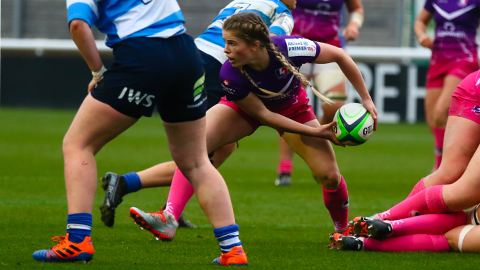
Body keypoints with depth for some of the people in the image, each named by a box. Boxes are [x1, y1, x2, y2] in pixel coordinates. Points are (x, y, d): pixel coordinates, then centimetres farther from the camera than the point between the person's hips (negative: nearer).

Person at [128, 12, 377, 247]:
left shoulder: (289, 48, -38)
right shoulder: (230, 75, -36)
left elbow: (339, 56, -21)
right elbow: (263, 115, -23)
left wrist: (366, 99, -15)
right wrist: (315, 133, -25)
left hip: (292, 107, 1)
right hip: (245, 105, -1)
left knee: (329, 175, -9)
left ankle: (344, 230, 22)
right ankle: (168, 220, -32)